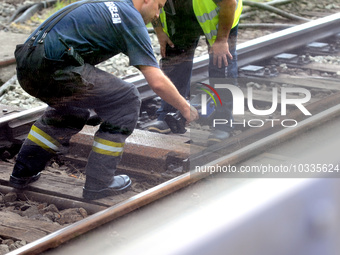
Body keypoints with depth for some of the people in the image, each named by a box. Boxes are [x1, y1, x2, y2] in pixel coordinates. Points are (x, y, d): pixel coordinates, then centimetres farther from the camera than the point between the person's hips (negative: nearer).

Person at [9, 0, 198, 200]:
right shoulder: (131, 18, 2)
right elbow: (157, 83, -3)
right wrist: (186, 109, 13)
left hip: (25, 66, 9)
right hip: (55, 68, -9)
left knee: (73, 110, 33)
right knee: (126, 100, 7)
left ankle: (24, 172, 33)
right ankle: (99, 183, 10)